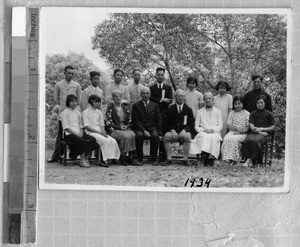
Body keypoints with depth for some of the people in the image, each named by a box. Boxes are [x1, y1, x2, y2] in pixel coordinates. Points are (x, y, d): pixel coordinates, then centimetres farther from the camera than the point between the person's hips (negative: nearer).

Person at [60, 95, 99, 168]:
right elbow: (66, 127, -7)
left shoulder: (77, 112, 21)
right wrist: (76, 134, -15)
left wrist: (81, 132, 0)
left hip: (78, 133, 6)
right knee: (82, 141, -32)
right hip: (69, 134, -6)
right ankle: (82, 161, -20)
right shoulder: (64, 113, 0)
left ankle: (86, 158, -13)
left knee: (92, 139, -20)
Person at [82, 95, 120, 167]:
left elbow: (102, 125, 16)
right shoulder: (86, 112, 0)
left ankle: (111, 158, -23)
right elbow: (87, 126, -8)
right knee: (105, 140, -31)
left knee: (113, 141, -21)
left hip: (99, 131, 6)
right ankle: (104, 160, -26)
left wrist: (103, 132, -7)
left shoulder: (99, 112, 20)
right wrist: (99, 131, -15)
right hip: (90, 132, -6)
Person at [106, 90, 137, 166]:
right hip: (114, 130, -4)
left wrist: (127, 126, -4)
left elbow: (129, 120, 16)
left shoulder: (125, 107, 16)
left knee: (132, 135, -28)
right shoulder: (110, 107, 1)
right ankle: (122, 158, -24)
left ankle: (129, 156, -23)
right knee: (125, 136, -33)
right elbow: (109, 122, -6)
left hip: (125, 129, 4)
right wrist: (119, 127, -13)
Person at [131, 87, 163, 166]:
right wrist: (144, 130, -18)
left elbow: (158, 120, 8)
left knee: (155, 136, -31)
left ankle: (154, 158, -17)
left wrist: (160, 133, -5)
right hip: (140, 128, -1)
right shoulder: (136, 106, 6)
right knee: (139, 135, -34)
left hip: (152, 128, 1)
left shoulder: (155, 105, 14)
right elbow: (136, 121, -4)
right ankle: (140, 159, -22)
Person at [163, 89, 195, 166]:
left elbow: (191, 124, 6)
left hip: (184, 131, -1)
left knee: (187, 136, -34)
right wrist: (172, 130, -12)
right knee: (166, 136, -31)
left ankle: (185, 159, -29)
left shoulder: (188, 110, 12)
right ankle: (169, 158, -26)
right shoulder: (170, 110, 12)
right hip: (173, 131, 1)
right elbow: (167, 123, 8)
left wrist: (184, 130, -13)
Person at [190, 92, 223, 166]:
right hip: (203, 133, 0)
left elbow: (220, 126, 9)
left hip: (215, 133, 0)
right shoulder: (200, 112, 19)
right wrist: (203, 130, -9)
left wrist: (212, 129, -11)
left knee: (213, 138, -37)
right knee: (204, 137, -36)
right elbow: (196, 126, 11)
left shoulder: (217, 111, 19)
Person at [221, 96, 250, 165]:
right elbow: (229, 126, 7)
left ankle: (234, 159, -30)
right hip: (232, 132, 3)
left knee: (234, 139, -34)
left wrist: (243, 130, -16)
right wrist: (236, 128, -11)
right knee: (226, 138, -30)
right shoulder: (231, 113, 15)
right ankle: (228, 158, -33)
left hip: (242, 134, -3)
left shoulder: (247, 114, 7)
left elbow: (249, 126, 1)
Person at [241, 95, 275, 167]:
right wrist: (259, 132, -10)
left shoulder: (269, 114, 14)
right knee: (247, 140, -34)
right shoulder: (253, 114, 20)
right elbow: (251, 127, 7)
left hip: (264, 134, -2)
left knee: (255, 141, -36)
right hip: (254, 133, 2)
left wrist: (261, 129, -4)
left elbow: (272, 127, 9)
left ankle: (248, 161, -39)